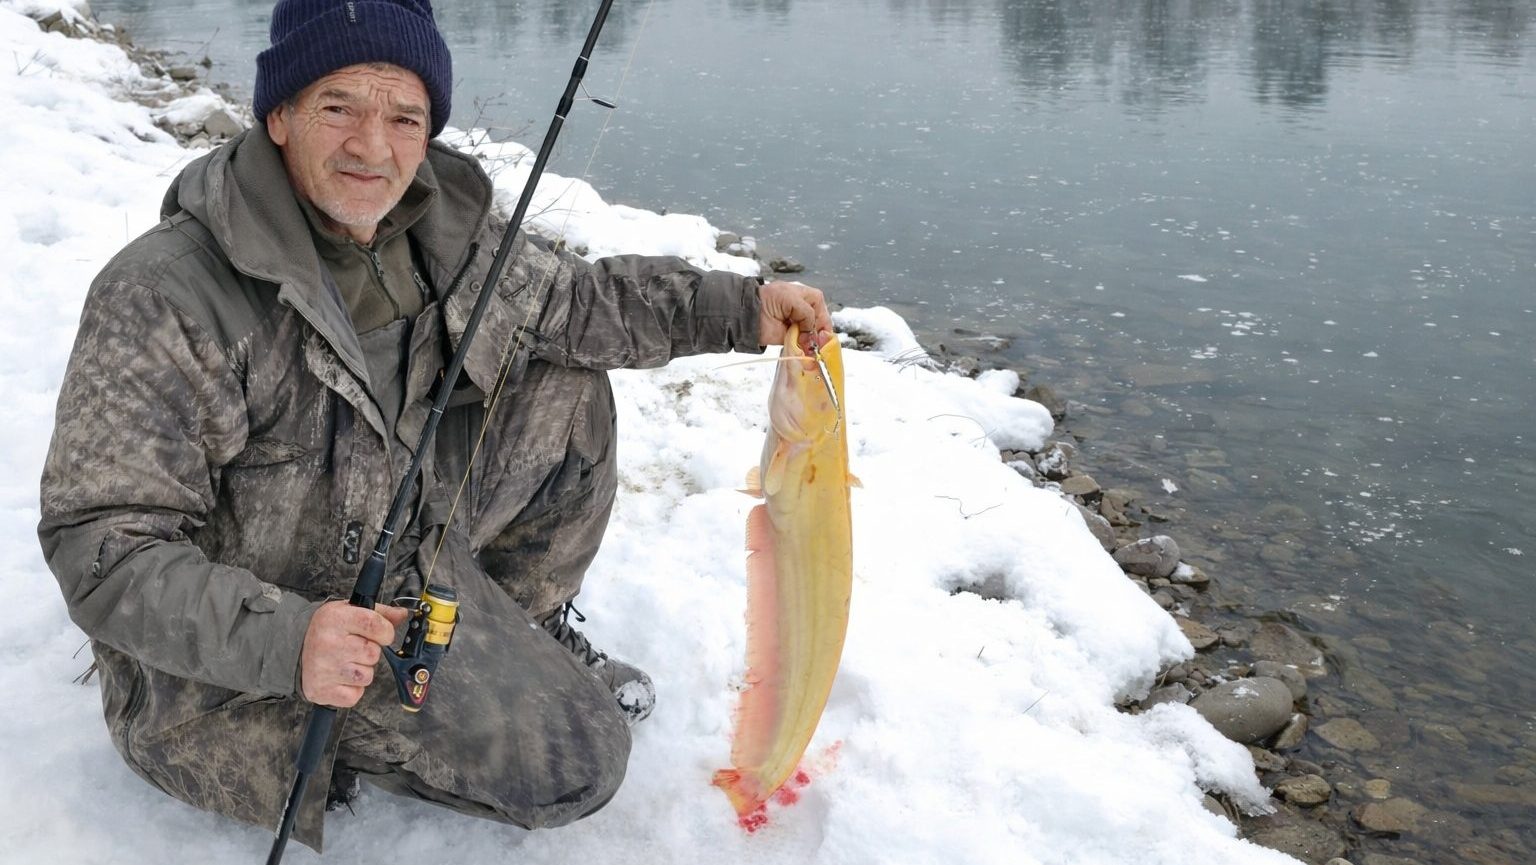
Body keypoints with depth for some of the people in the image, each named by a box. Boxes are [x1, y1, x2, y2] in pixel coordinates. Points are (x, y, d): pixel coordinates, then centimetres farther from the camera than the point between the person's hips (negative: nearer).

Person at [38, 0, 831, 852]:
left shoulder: (441, 231, -6)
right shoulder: (163, 295, -27)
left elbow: (578, 299, 9)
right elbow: (100, 547, -27)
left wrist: (741, 306, 0)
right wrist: (283, 640, -39)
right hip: (242, 655, -7)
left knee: (566, 391, 5)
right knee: (579, 762, -13)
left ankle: (524, 625, 21)